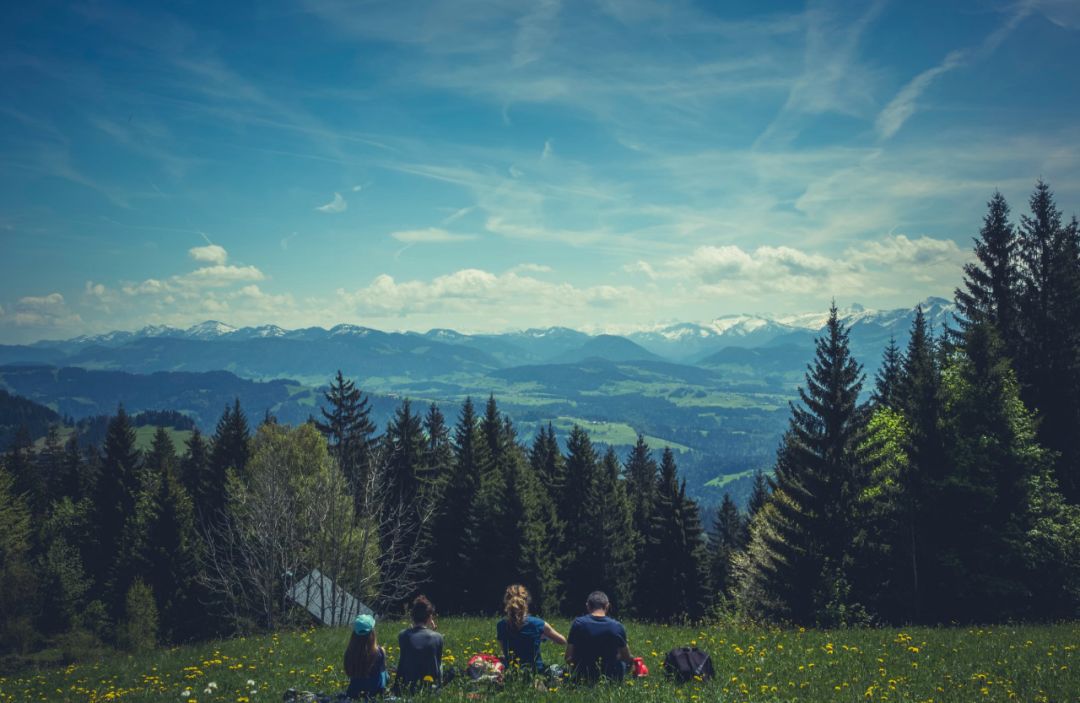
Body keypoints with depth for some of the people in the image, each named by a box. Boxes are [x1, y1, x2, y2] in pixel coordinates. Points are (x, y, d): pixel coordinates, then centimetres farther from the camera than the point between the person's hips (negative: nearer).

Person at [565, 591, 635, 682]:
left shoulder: (578, 623, -12)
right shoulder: (617, 626, -12)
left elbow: (568, 659, -9)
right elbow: (628, 658, 0)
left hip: (584, 676, 0)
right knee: (623, 662, 32)